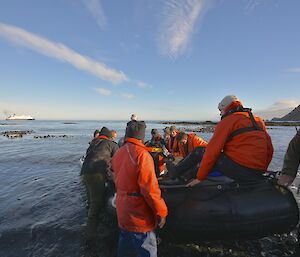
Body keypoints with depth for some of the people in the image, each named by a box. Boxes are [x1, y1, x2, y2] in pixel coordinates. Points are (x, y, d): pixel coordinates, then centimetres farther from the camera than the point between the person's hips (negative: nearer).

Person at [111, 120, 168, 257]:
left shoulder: (118, 154, 2)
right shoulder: (141, 154, -24)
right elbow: (149, 188, -25)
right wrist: (161, 212, -15)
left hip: (122, 213, 8)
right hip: (139, 216, -8)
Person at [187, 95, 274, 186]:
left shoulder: (227, 121, -4)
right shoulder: (259, 120, 18)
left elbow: (212, 151, -9)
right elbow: (269, 149, 19)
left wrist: (199, 177, -4)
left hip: (239, 169, -8)